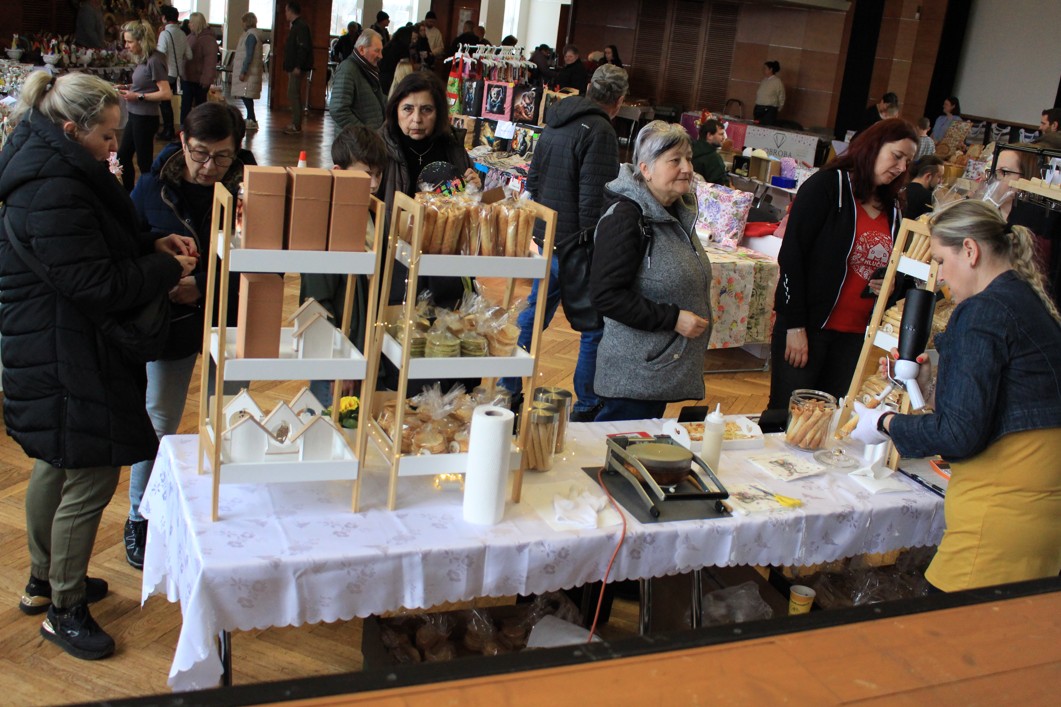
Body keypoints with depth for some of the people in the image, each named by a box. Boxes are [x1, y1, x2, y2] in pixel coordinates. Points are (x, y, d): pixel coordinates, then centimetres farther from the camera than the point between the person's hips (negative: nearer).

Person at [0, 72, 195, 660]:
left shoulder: (56, 170, 8)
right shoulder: (51, 192, -26)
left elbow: (96, 245, 18)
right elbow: (96, 285, -26)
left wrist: (151, 244, 1)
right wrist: (167, 270, -13)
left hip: (53, 356, 11)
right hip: (67, 362, -11)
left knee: (55, 464, 23)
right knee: (90, 480, -1)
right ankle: (64, 609, 16)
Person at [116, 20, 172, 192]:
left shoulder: (154, 61, -18)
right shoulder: (142, 59, 6)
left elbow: (166, 93, -21)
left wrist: (138, 96, -18)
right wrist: (127, 87, 2)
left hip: (145, 118, -9)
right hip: (135, 116, 9)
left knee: (144, 163, 2)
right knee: (123, 157, 17)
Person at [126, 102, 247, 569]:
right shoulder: (153, 188, -6)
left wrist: (203, 284, -23)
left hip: (229, 324, 0)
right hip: (170, 324, 0)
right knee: (158, 425, 9)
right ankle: (140, 520, 26)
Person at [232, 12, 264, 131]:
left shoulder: (251, 35, -13)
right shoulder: (253, 34, 17)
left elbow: (249, 55, -20)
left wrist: (243, 71, -21)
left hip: (248, 71, -10)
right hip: (250, 71, 10)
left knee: (245, 95, -12)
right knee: (246, 96, 12)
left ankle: (252, 121, -14)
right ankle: (250, 119, 16)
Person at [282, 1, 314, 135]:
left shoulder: (301, 26, -13)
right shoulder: (296, 26, 18)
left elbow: (303, 48, -22)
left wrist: (298, 66, -25)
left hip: (297, 68, -11)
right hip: (293, 67, 11)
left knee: (293, 95, -10)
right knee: (293, 95, 12)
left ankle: (296, 126, -8)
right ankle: (295, 124, 17)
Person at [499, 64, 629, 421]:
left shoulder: (555, 122, 11)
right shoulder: (600, 132, -17)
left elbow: (533, 181, 18)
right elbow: (593, 201, -22)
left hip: (546, 241, 9)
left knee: (533, 316, 18)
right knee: (595, 329, 4)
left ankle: (508, 390, 24)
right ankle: (587, 405, 12)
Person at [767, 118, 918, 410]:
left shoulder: (892, 208, 12)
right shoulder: (827, 185, -7)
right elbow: (791, 254, -12)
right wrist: (795, 325, -16)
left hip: (855, 336, 6)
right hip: (808, 328, -6)